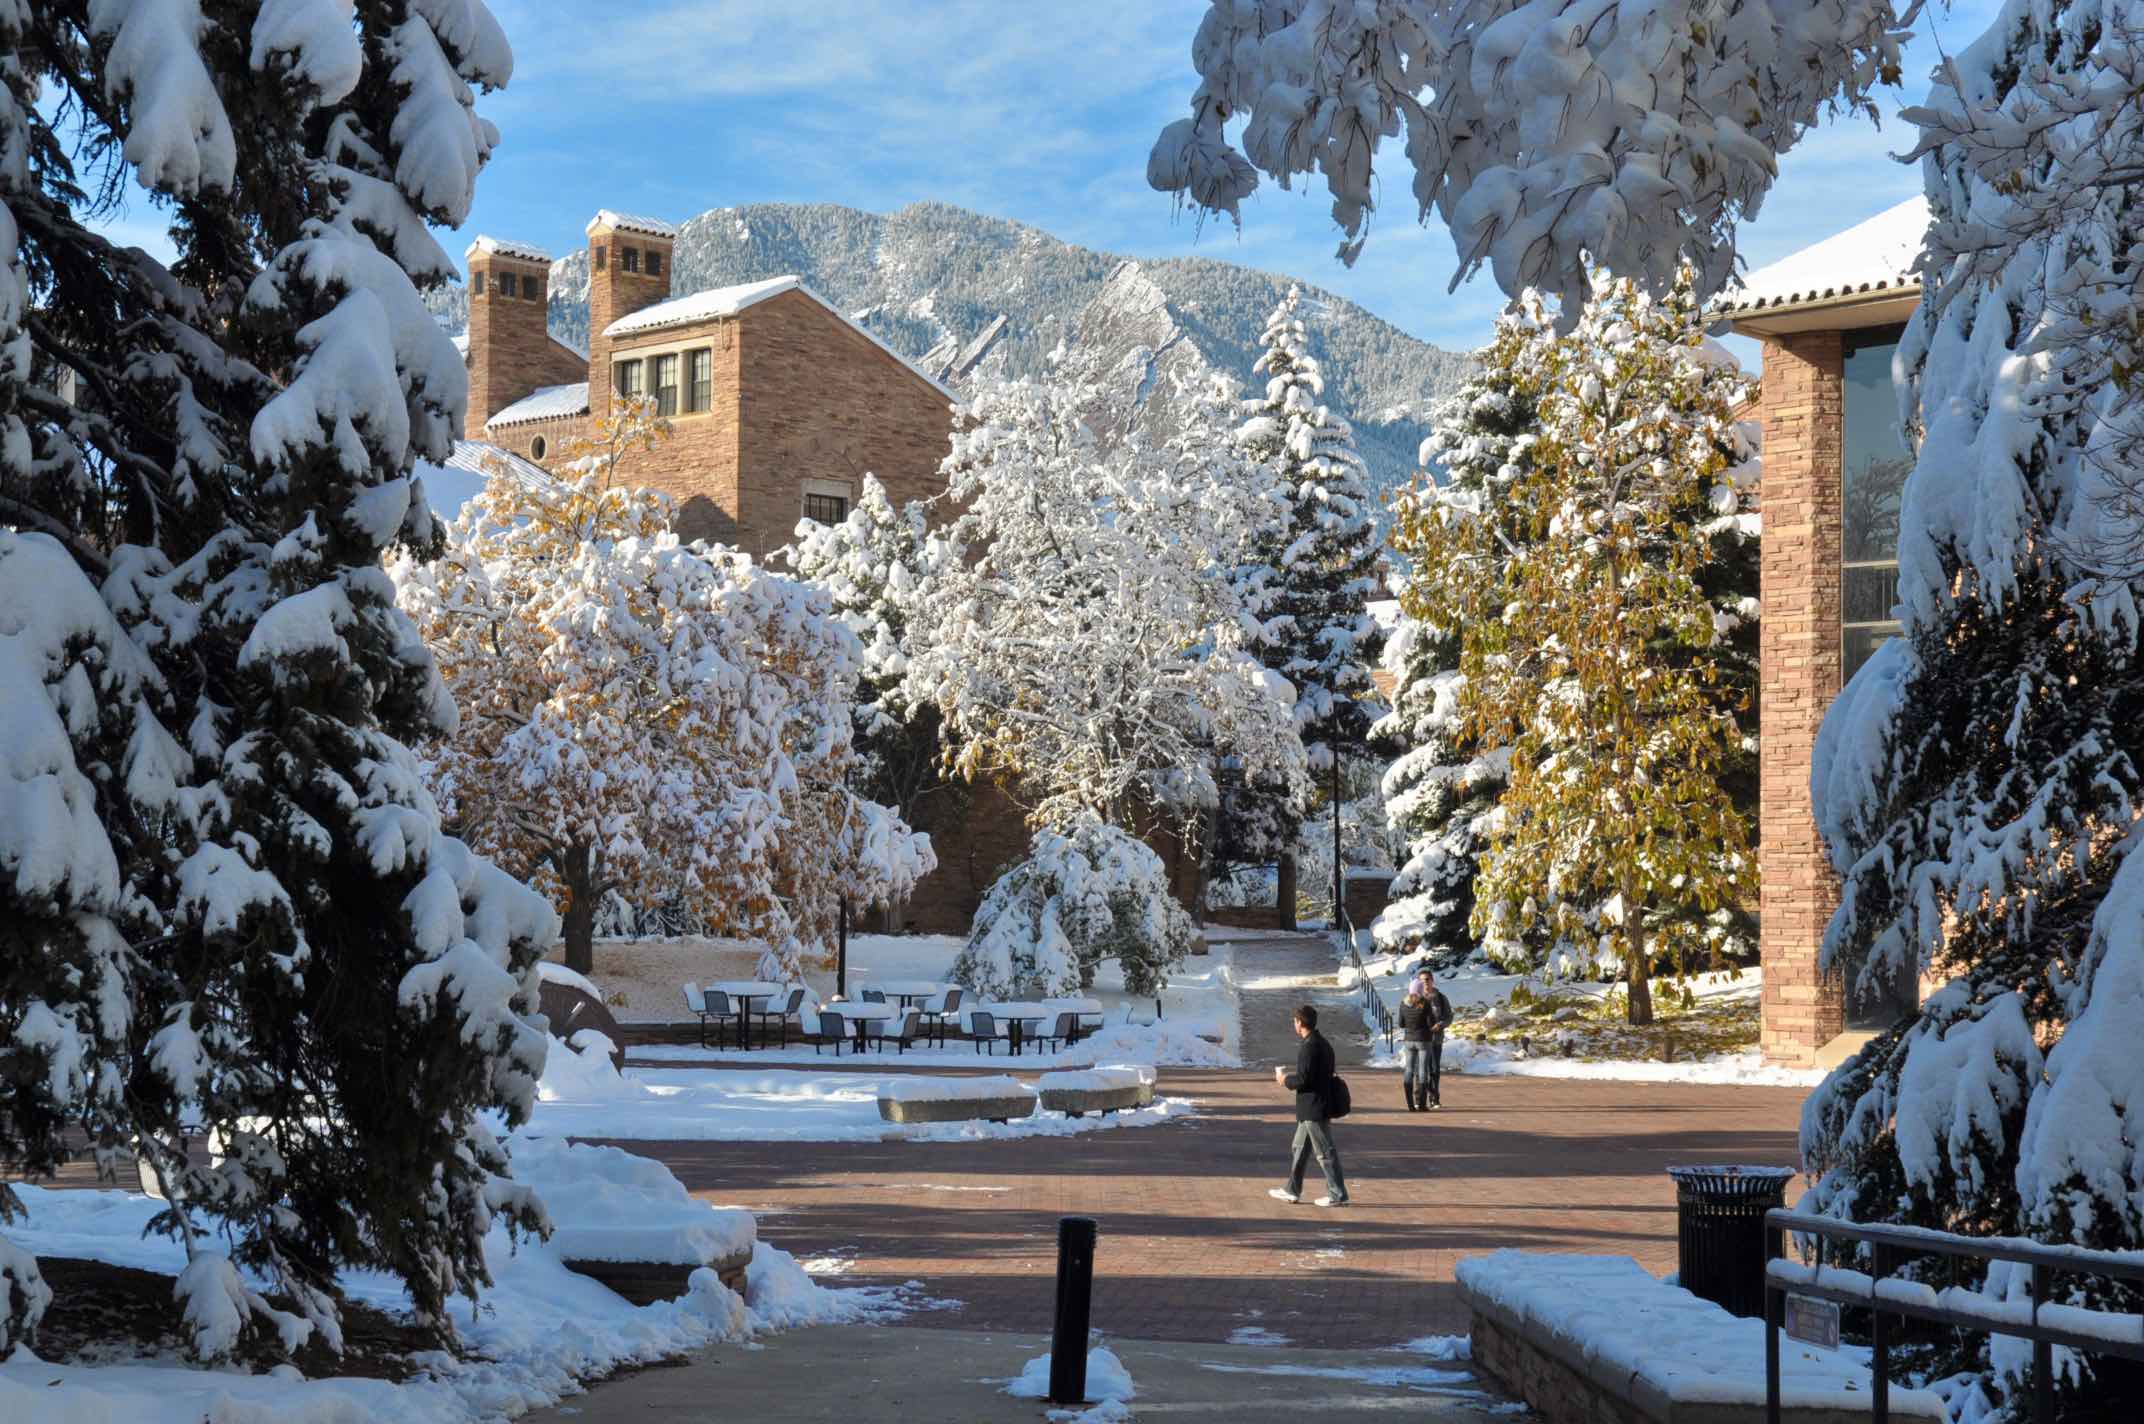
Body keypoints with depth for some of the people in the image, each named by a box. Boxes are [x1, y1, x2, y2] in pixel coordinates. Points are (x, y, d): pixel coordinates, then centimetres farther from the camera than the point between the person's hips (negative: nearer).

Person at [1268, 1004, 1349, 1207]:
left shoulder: (1309, 1047, -20)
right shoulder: (1323, 1044, 12)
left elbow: (1303, 1079, -24)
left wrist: (1286, 1080, -6)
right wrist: (1292, 1078, 17)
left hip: (1313, 1109, -10)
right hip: (1313, 1108, 10)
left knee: (1325, 1152, -3)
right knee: (1299, 1149, 18)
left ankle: (1338, 1194, 1)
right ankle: (1292, 1190, 25)